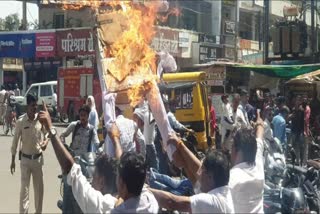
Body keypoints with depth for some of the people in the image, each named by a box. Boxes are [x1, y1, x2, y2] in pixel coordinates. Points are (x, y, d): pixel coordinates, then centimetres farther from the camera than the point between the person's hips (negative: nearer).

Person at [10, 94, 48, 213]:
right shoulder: (21, 121, -11)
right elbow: (15, 141, -3)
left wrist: (45, 142, -14)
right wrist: (13, 160, -1)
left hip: (38, 158, 3)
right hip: (25, 158, -3)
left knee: (39, 187, 11)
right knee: (24, 187, -1)